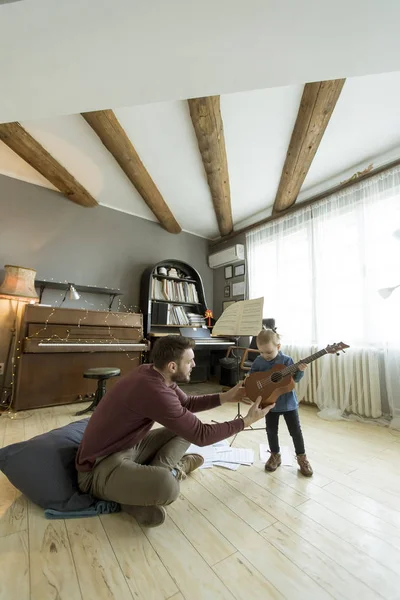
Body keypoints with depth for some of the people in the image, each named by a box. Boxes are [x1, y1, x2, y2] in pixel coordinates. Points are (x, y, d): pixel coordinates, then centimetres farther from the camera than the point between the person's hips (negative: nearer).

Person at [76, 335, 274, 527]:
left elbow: (187, 403, 8)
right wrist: (246, 421, -16)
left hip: (129, 445, 9)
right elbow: (201, 435, -26)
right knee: (167, 485, -34)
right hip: (102, 463, -9)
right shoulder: (154, 391, -33)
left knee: (186, 429, 7)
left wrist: (225, 397, -1)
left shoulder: (152, 373, -6)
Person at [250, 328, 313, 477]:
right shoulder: (258, 362, -7)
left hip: (288, 402, -2)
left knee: (296, 430, 9)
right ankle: (275, 456, 34)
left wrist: (300, 370, -30)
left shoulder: (286, 360, -14)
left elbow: (295, 379, -12)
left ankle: (302, 458, 31)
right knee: (271, 431, 14)